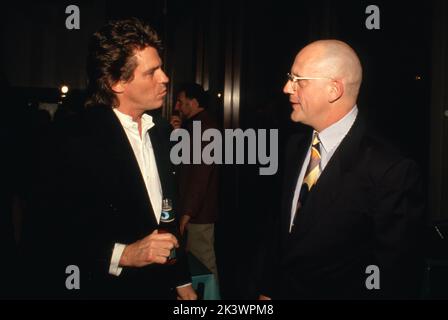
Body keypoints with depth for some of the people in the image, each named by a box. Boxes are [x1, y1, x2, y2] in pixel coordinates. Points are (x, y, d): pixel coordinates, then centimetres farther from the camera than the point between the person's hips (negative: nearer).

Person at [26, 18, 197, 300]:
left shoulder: (159, 134, 4)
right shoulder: (76, 139, -17)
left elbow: (168, 217, 9)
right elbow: (52, 236, -18)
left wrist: (182, 281, 10)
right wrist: (122, 254, -26)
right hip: (104, 289, -5)